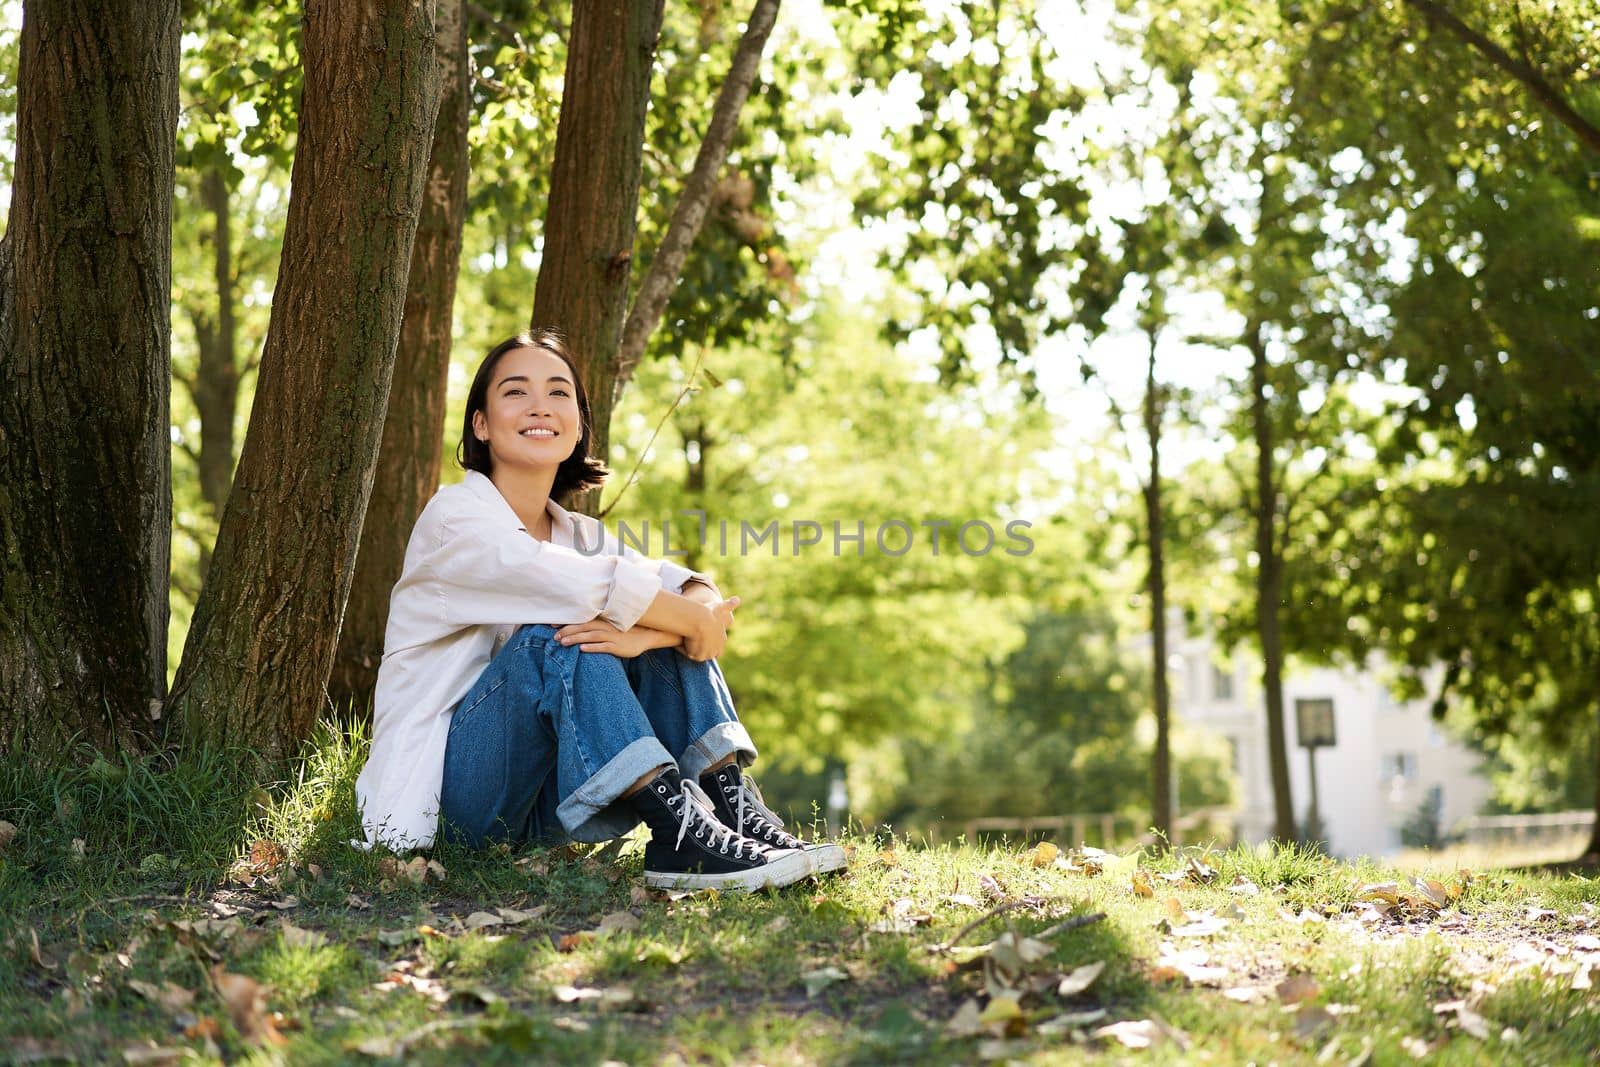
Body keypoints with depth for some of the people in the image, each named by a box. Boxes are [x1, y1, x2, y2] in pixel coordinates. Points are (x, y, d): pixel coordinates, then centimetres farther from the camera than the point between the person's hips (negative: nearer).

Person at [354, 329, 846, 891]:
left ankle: (736, 808, -22)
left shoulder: (581, 535, 10)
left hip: (543, 803, 6)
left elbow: (703, 594, -9)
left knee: (665, 623, -7)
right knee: (558, 634, -28)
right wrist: (694, 621, -14)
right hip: (451, 797, -6)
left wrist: (646, 634, -29)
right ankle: (679, 835, -37)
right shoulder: (456, 517, -10)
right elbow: (593, 587, -28)